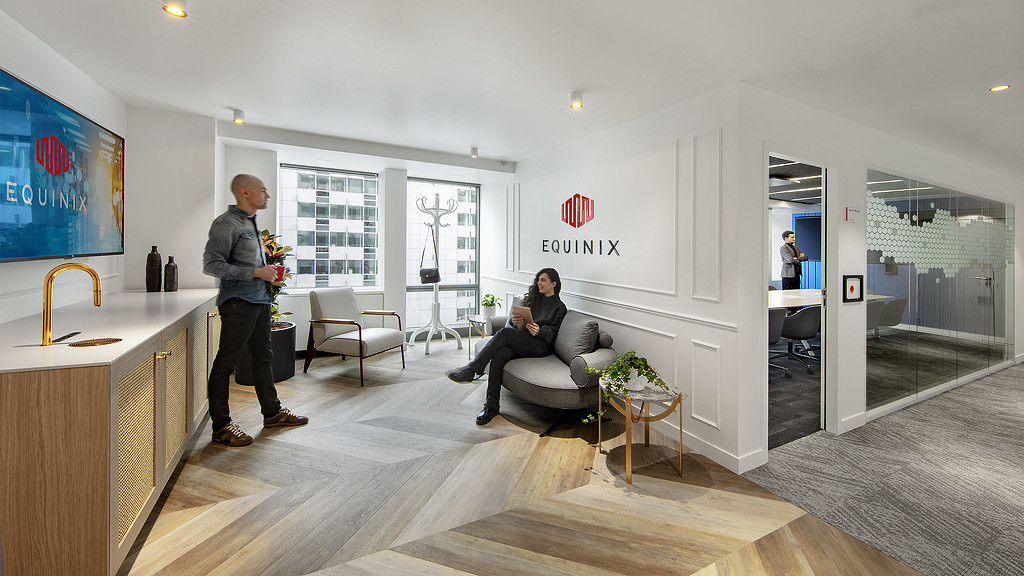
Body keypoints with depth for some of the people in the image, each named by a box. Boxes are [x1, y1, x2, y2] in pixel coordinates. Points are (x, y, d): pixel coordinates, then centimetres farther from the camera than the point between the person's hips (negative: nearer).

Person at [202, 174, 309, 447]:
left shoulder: (252, 223, 18)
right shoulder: (226, 223, -9)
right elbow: (211, 265, -17)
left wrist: (269, 271, 11)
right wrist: (255, 272, -18)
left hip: (260, 300, 9)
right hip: (238, 302, -9)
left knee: (263, 357, 16)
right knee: (225, 363, 0)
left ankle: (273, 412, 28)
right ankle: (221, 427, 11)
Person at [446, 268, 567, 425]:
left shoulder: (559, 307, 11)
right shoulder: (534, 299, 26)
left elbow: (553, 331, 1)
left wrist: (539, 330, -21)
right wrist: (518, 322, -5)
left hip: (541, 346, -5)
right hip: (521, 343, 5)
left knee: (504, 333, -29)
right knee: (499, 355, -28)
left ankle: (472, 370, -31)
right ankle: (492, 405, -26)